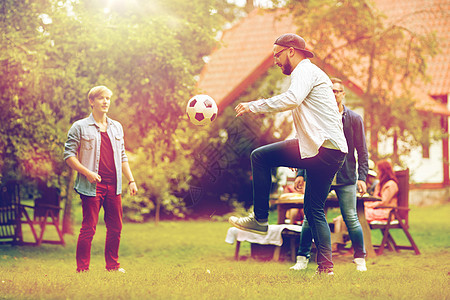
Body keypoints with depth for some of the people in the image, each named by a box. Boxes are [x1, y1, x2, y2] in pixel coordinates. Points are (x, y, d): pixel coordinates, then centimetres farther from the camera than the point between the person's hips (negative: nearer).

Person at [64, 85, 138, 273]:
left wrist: (131, 180, 13)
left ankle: (113, 265, 21)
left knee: (115, 227, 9)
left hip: (113, 186, 5)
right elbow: (69, 154, -3)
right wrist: (87, 173, -15)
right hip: (92, 186, -5)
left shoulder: (116, 127, 16)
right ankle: (82, 269, 1)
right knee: (88, 228, -5)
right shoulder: (80, 127, 0)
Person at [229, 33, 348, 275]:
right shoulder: (311, 73, 30)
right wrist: (298, 155, 33)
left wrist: (253, 106, -18)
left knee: (260, 156, -3)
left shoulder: (305, 70, -3)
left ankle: (260, 219, 0)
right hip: (334, 153, 10)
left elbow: (293, 99, -25)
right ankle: (325, 266, 7)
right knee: (314, 210, 12)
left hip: (321, 148, -10)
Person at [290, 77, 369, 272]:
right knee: (309, 218, -1)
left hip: (346, 178, -1)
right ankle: (302, 259, 10)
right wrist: (301, 173, 1)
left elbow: (362, 152, 5)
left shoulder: (354, 119, 5)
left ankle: (360, 259, 10)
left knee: (351, 219, -3)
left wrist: (362, 177, -4)